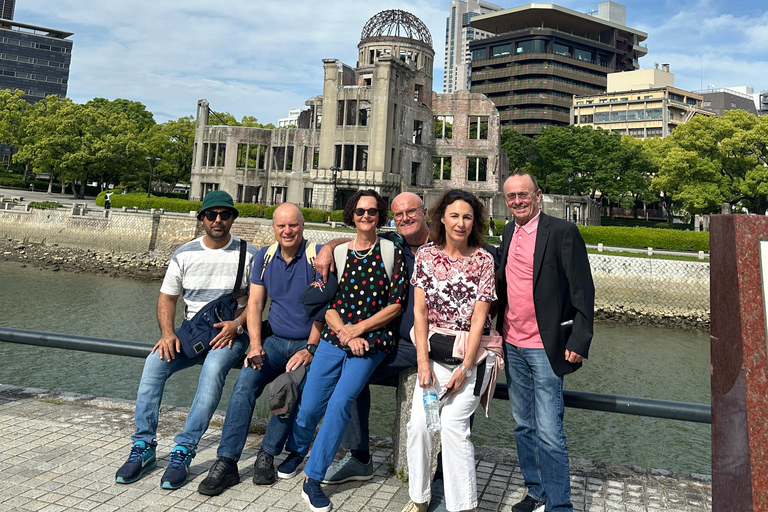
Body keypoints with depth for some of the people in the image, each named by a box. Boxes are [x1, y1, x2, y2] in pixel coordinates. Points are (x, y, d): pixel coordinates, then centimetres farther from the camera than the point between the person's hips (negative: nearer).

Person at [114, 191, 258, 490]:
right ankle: (143, 447, -12)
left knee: (213, 369, -33)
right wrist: (167, 333, -8)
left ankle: (183, 451, -25)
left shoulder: (248, 254, 0)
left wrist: (236, 325, -15)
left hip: (230, 334, -3)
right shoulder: (185, 254, 7)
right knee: (154, 362, -22)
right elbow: (167, 298, 9)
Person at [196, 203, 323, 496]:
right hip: (274, 340, 4)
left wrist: (310, 350, -18)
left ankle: (267, 455, -12)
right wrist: (256, 345, -7)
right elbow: (254, 304, 7)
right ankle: (226, 462, -16)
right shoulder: (265, 257, 9)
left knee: (294, 389, -30)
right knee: (245, 383, -21)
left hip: (308, 343, -4)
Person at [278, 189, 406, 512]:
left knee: (340, 403, -16)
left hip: (371, 343, -2)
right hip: (334, 338, 2)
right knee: (309, 407, 3)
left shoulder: (392, 252, 1)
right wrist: (345, 334, -10)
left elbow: (396, 305, -3)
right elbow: (326, 306, 6)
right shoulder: (338, 253, 8)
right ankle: (296, 452, 37)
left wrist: (357, 330, -8)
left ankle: (313, 479, 1)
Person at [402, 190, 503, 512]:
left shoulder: (483, 259, -6)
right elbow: (420, 311, 1)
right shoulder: (426, 255, 2)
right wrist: (423, 362, -6)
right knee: (419, 422, -5)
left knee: (452, 423, -13)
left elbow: (479, 318, -9)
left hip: (472, 352, -3)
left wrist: (465, 368, -12)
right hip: (434, 350, 3)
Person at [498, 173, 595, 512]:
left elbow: (583, 290, -10)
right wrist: (498, 329, 13)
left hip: (544, 348, -6)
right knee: (523, 426, 16)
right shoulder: (509, 233, 10)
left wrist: (579, 341, -14)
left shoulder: (562, 232, -9)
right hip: (512, 346, 7)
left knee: (549, 433, -4)